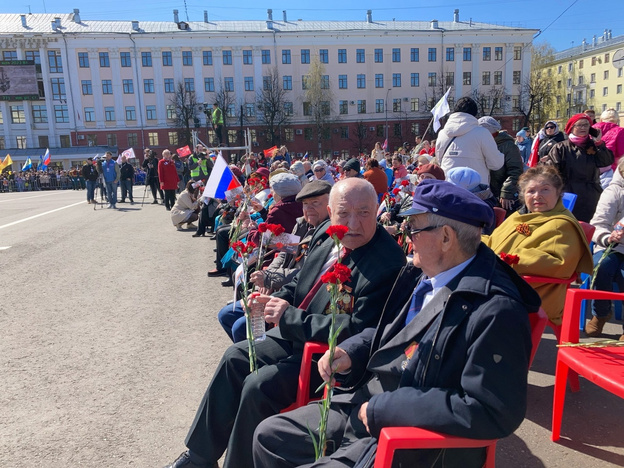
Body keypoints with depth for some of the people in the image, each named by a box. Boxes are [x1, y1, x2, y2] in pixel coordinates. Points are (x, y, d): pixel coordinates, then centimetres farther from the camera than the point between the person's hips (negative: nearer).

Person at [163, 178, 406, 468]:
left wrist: (290, 317, -23)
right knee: (235, 357, 7)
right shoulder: (325, 234, -1)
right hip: (294, 333, 9)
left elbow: (358, 331, -27)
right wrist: (272, 301, -5)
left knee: (259, 386, -20)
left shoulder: (388, 262, -24)